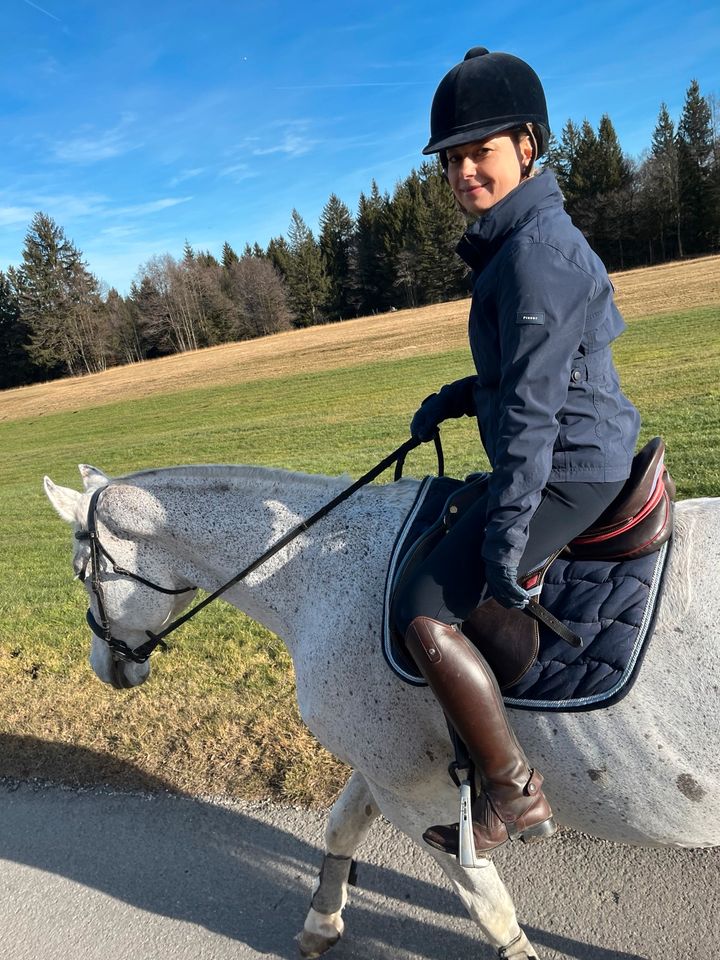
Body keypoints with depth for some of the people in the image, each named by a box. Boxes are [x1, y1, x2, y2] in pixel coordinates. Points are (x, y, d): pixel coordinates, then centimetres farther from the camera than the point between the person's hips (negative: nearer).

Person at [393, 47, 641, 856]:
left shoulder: (536, 249, -19)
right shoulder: (523, 239, 13)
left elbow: (533, 402, -23)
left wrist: (508, 532, -22)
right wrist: (454, 398, 12)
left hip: (568, 470, -11)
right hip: (584, 455, 11)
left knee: (423, 614, -13)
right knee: (445, 540, 28)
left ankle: (515, 795, 3)